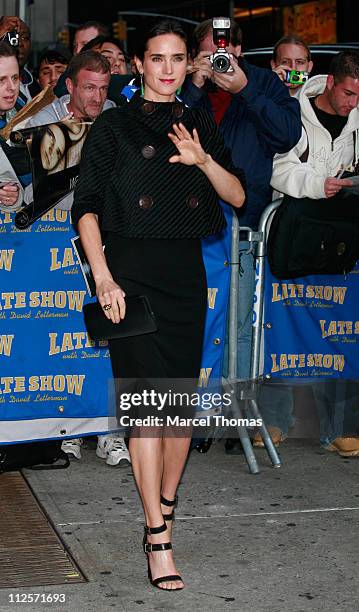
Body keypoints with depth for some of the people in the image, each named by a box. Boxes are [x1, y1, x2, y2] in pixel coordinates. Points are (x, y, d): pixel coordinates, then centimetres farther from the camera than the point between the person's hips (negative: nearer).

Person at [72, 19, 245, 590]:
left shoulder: (200, 126, 13)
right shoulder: (114, 126, 2)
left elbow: (237, 197, 7)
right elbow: (86, 206, -3)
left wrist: (203, 159, -11)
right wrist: (102, 278, -14)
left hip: (186, 271, 4)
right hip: (132, 270, -4)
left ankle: (165, 504, 26)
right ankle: (158, 540, -12)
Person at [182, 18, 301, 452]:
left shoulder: (263, 84, 7)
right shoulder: (186, 88, 10)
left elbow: (287, 135, -7)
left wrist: (244, 90, -13)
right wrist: (194, 88, -10)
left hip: (243, 221, -1)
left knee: (239, 324, 1)